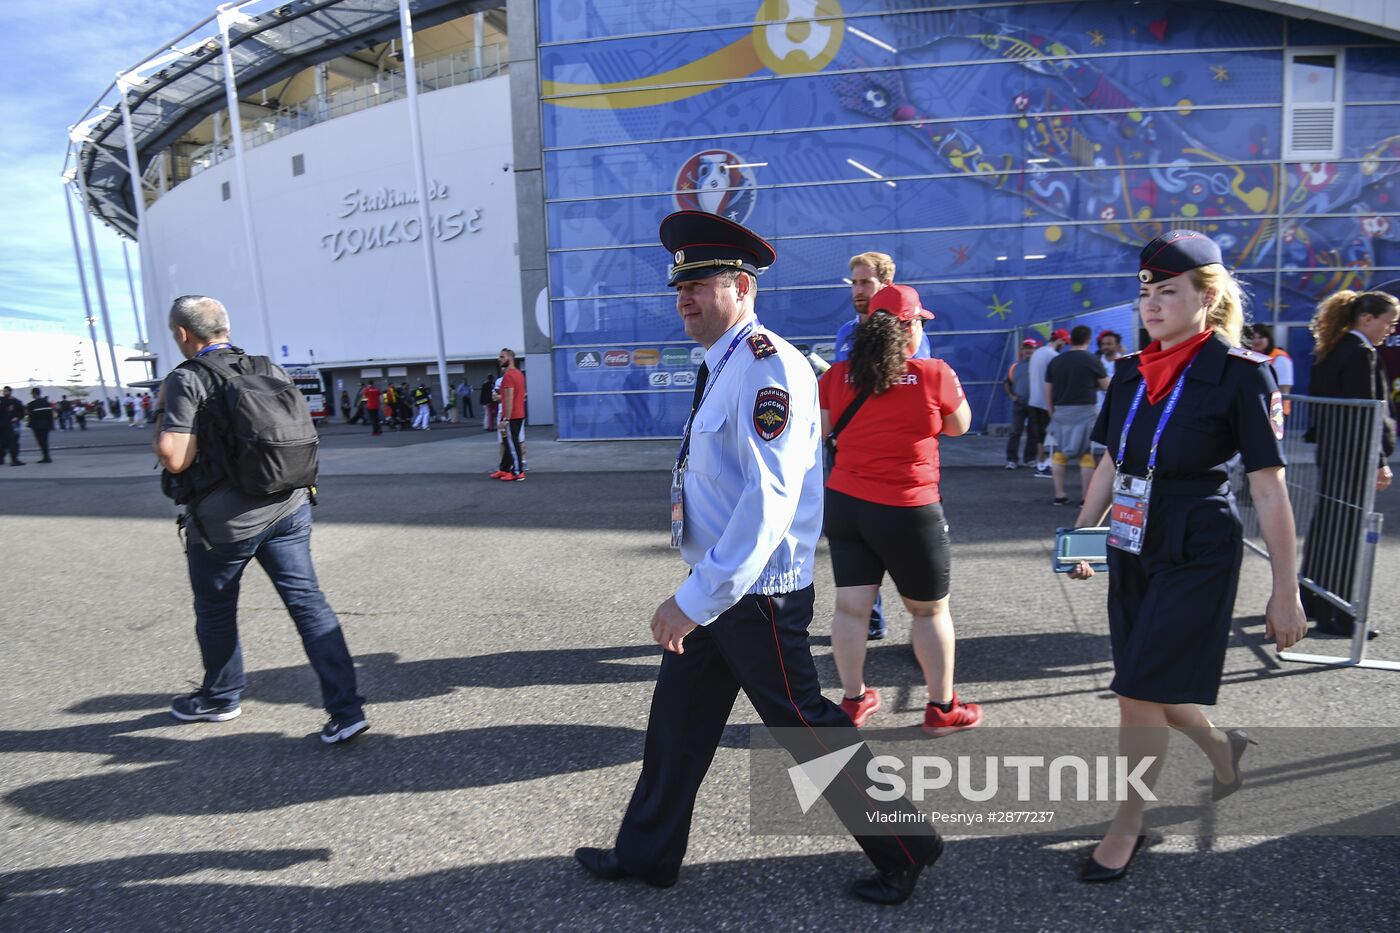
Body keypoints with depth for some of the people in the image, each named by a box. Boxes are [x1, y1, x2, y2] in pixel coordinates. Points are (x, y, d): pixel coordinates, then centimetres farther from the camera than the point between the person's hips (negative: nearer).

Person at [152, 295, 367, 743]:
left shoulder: (186, 379, -10)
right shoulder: (270, 370, 7)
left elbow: (175, 459, -16)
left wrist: (164, 412, -1)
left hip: (224, 520, -4)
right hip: (288, 508, 5)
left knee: (215, 611, 18)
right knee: (308, 601, 2)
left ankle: (220, 697, 40)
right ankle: (346, 709, -2)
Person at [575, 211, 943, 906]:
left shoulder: (768, 365, -21)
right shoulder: (721, 366, 10)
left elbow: (770, 501, -29)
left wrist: (696, 598, -29)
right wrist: (698, 594, 15)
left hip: (758, 596, -9)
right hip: (717, 589, 9)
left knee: (808, 729, 7)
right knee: (676, 718, 19)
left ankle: (906, 849, 31)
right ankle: (647, 853, 39)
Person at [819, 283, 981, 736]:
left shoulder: (838, 375, -1)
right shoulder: (935, 374, -8)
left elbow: (816, 433, 6)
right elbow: (960, 426, 7)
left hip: (844, 503, 4)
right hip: (907, 511, -3)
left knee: (850, 606, 11)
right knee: (930, 609, 14)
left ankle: (854, 701, 26)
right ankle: (943, 709, 27)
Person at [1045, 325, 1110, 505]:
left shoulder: (1055, 361, 6)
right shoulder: (1092, 360, -5)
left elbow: (1048, 392, 8)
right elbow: (1106, 386, 4)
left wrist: (1052, 413, 17)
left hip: (1061, 411, 4)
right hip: (1085, 411, -3)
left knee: (1060, 453, 11)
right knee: (1087, 455, 2)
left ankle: (1059, 495, 14)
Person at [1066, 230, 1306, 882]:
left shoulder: (1241, 373, -11)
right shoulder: (1130, 372, 5)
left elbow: (1269, 490, -11)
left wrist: (1285, 592, -9)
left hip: (1196, 556, -6)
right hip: (1132, 551, 6)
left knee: (1140, 693, -2)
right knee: (1147, 689, 15)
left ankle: (1126, 828, 19)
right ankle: (1224, 750, 47)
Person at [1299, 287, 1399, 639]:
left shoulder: (1332, 351, 12)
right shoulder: (1362, 354, -14)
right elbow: (1367, 413, -18)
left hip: (1331, 453, 9)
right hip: (1354, 457, -9)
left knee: (1326, 524, 16)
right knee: (1347, 530, -3)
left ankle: (1311, 602, 27)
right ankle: (1337, 616, 5)